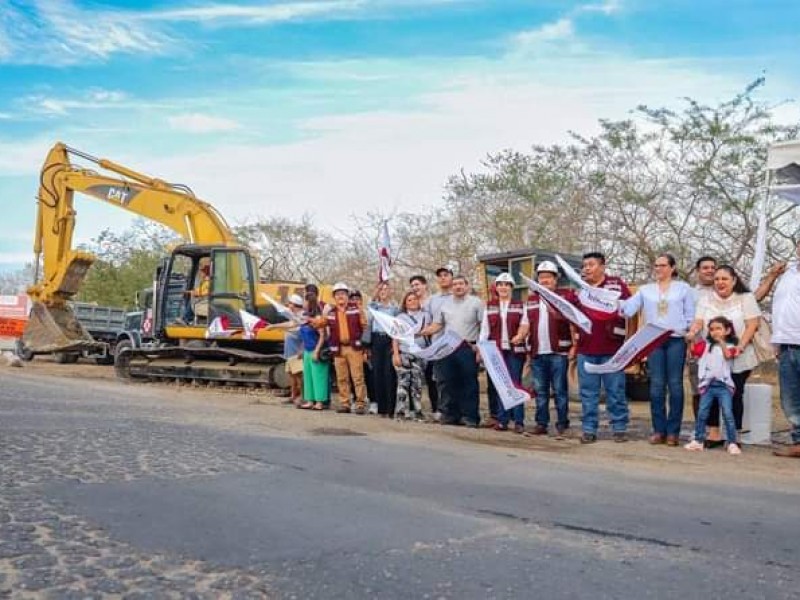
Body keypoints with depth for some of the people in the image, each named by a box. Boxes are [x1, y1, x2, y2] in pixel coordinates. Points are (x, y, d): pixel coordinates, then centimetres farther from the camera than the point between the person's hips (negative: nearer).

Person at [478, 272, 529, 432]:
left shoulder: (520, 306, 8)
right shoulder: (489, 306, 11)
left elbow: (524, 325, 6)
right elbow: (484, 329, 9)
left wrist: (520, 335, -16)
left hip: (515, 350, -1)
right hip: (495, 351, 1)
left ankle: (519, 421, 2)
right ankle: (501, 420, 8)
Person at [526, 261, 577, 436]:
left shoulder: (567, 296, 0)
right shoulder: (531, 300, 16)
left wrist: (574, 346, -11)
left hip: (558, 352, -5)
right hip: (537, 353, 5)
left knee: (559, 390, 0)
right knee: (540, 391, 9)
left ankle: (562, 423, 9)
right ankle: (541, 423, 16)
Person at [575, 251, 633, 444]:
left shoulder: (616, 284, 3)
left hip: (612, 348, -3)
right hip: (586, 349, 4)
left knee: (615, 390, 3)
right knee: (588, 392, 5)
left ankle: (619, 428, 12)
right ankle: (589, 429, 11)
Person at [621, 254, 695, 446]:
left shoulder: (683, 288, 11)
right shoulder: (645, 290, 14)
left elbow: (690, 316, 5)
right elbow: (628, 308, 1)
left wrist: (681, 330, -9)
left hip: (676, 340, -2)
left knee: (675, 384, -1)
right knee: (656, 385, 0)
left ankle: (673, 431, 3)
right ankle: (659, 430, 6)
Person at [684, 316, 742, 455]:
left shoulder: (730, 346, 4)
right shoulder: (706, 345, 13)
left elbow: (728, 355, -15)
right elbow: (695, 351, 4)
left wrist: (721, 341, -22)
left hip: (724, 385, -3)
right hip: (708, 385, 3)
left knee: (728, 415, -6)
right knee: (702, 414, 3)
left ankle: (732, 443, -1)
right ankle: (698, 441, 12)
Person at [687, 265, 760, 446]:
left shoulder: (746, 298, 2)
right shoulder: (706, 299, 9)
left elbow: (752, 325, -6)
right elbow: (699, 322, 0)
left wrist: (741, 345, -20)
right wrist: (692, 332, -24)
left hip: (738, 358, -2)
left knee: (734, 395, -1)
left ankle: (734, 436, 9)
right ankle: (713, 434, 7)